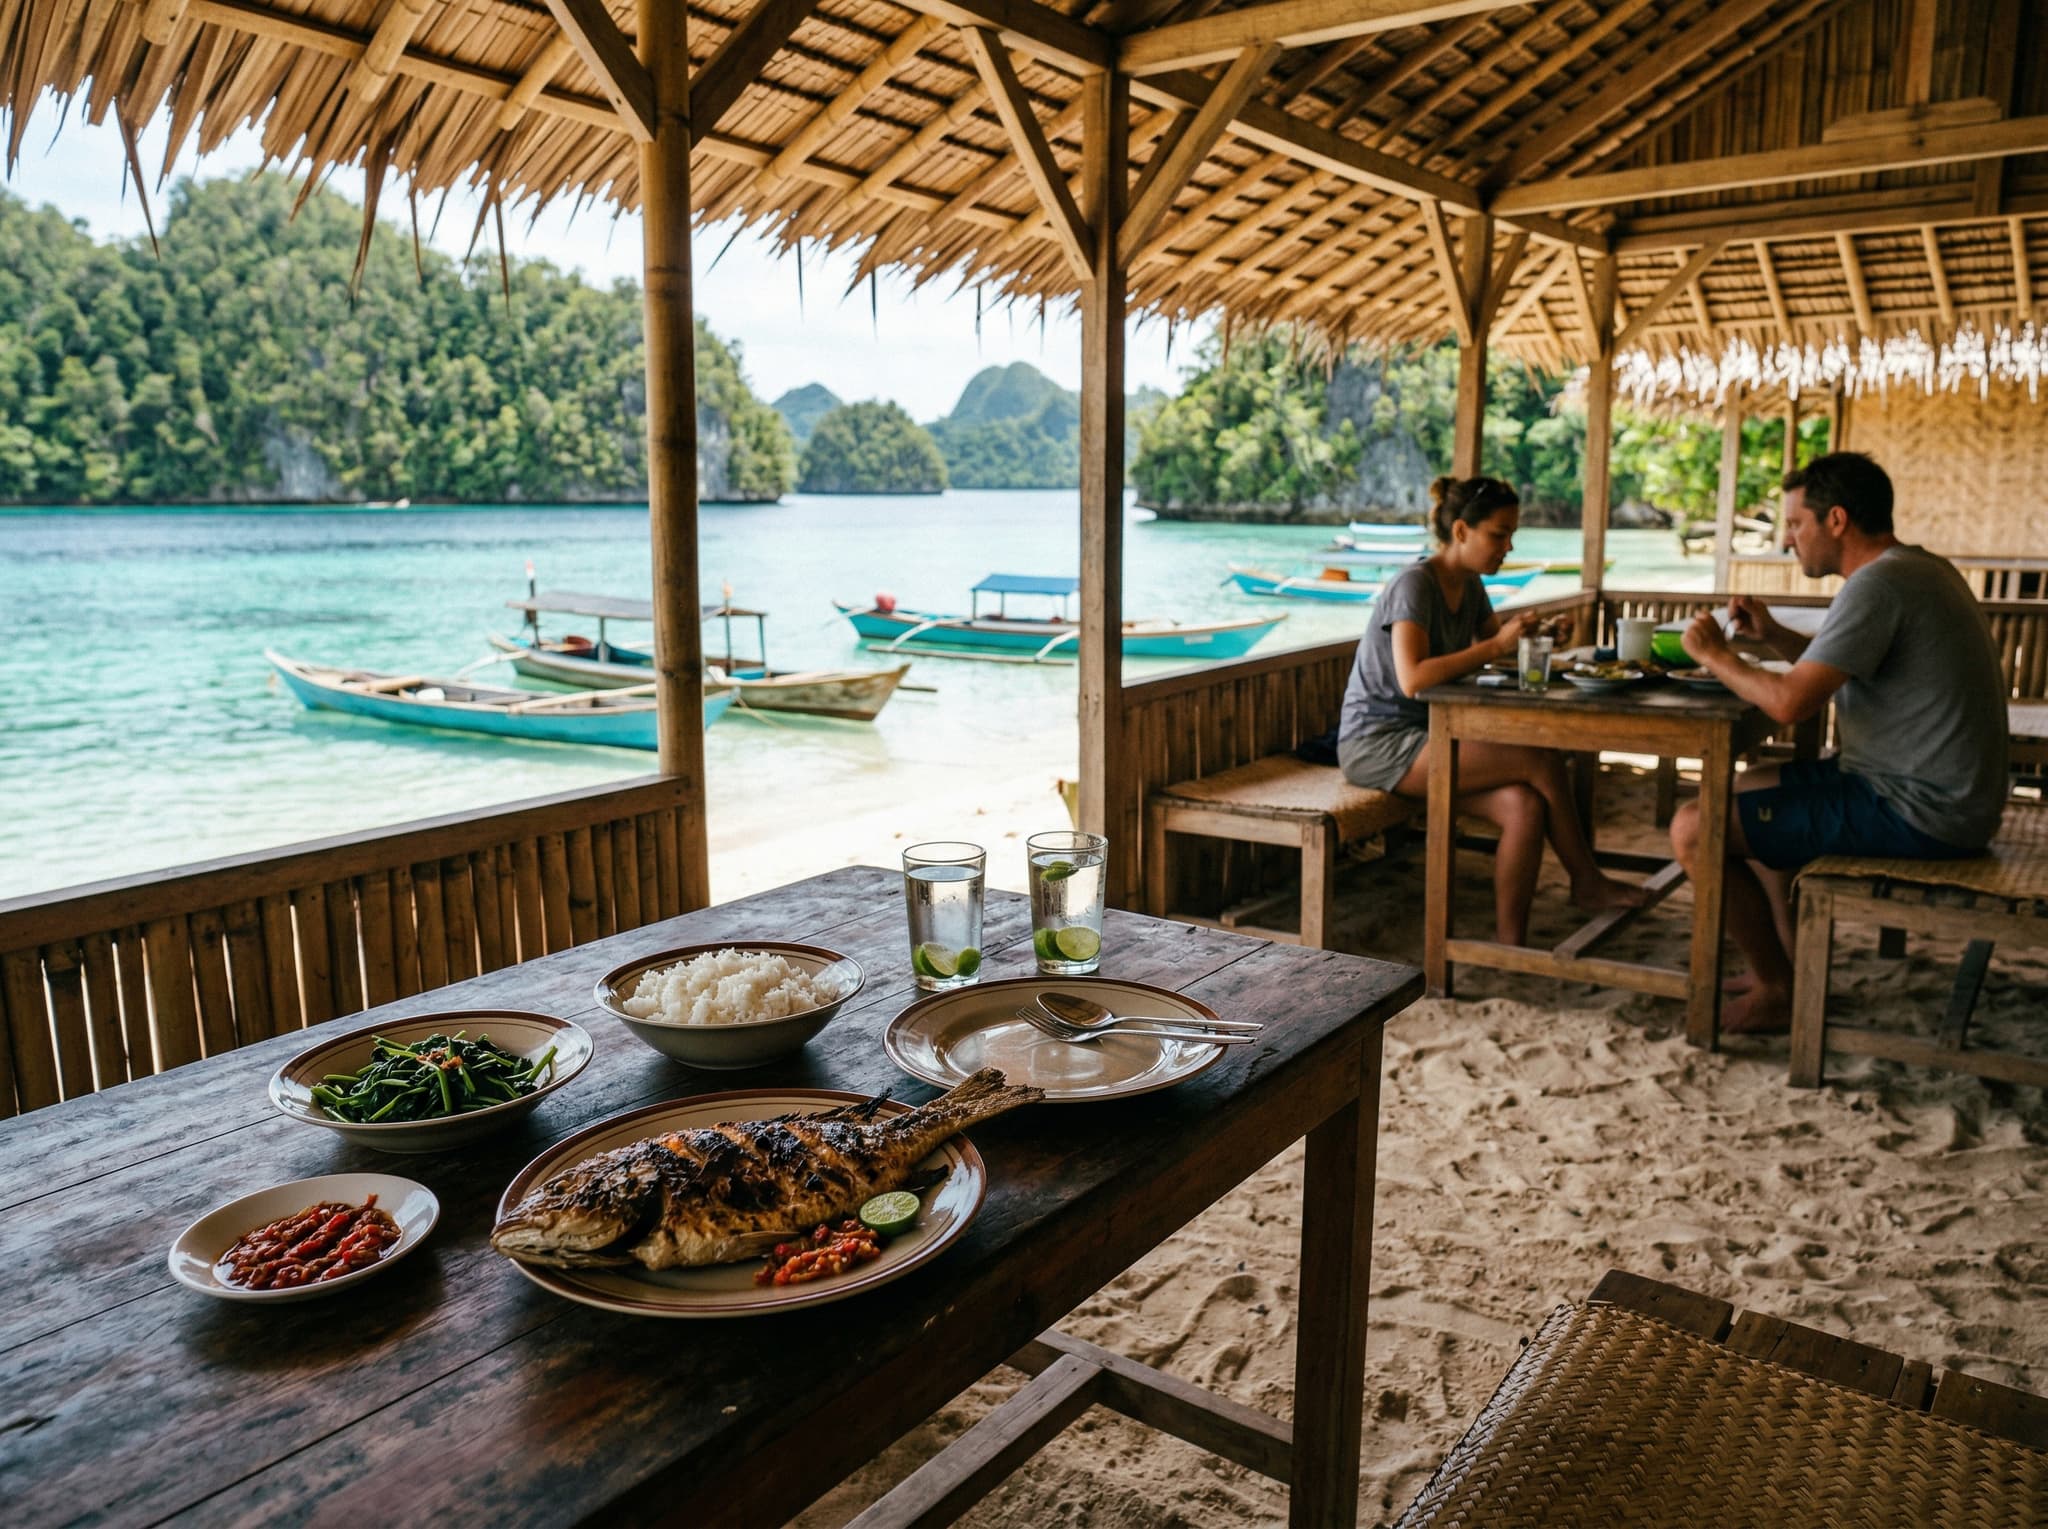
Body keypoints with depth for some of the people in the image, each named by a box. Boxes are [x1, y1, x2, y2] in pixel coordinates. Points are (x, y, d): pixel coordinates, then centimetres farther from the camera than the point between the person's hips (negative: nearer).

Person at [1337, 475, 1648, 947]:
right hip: (1377, 744, -8)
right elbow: (1413, 679, -29)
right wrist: (1496, 646, -26)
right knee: (1543, 762, -20)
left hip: (1426, 736, 8)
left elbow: (1495, 645, 24)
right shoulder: (1413, 586, -16)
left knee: (1525, 806, -20)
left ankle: (1511, 943, -14)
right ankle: (1586, 882, 0)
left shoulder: (1470, 587, 9)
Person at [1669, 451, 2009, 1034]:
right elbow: (1834, 665, 24)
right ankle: (1792, 967, 26)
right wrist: (1773, 635, 7)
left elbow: (1790, 702, -28)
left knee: (1694, 830, -12)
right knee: (1751, 786, 27)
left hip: (1917, 812, -11)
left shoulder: (1879, 584, -21)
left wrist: (1715, 655, -11)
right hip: (1939, 791, 11)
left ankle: (1778, 994, 5)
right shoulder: (1919, 568, 12)